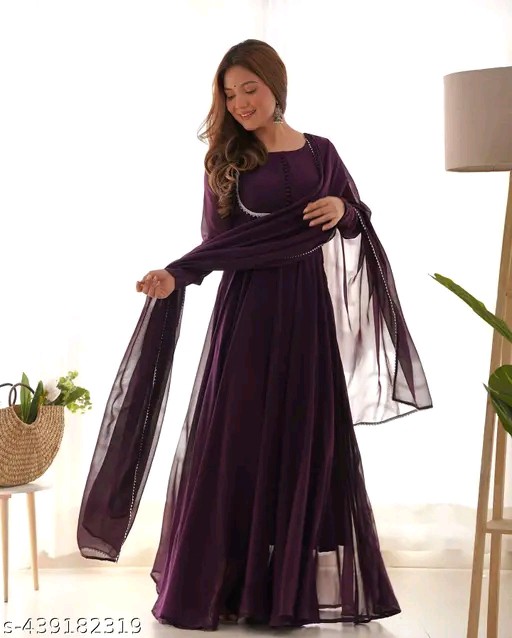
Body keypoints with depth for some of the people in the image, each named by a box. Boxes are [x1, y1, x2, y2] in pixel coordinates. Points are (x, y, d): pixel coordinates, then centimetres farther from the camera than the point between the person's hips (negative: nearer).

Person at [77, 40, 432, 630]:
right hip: (246, 313, -1)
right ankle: (222, 585, 9)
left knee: (310, 444, 3)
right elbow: (217, 241, -1)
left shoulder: (319, 152, 7)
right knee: (235, 443, -1)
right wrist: (174, 275, -18)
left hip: (306, 312, 1)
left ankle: (296, 583, 13)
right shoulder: (225, 158, 4)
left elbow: (360, 223, 13)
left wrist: (342, 209, -9)